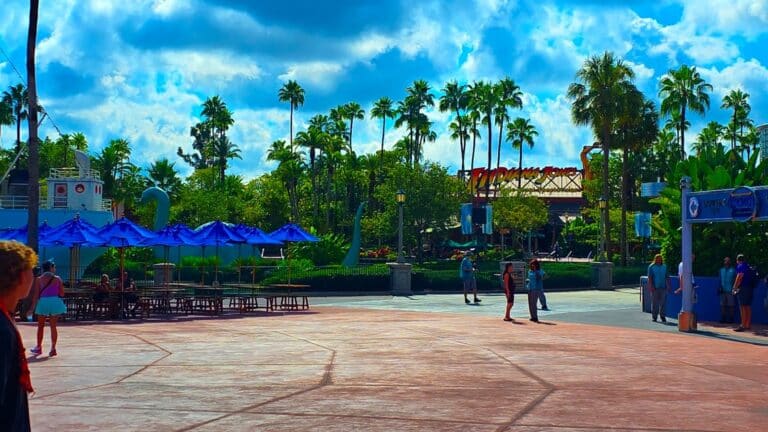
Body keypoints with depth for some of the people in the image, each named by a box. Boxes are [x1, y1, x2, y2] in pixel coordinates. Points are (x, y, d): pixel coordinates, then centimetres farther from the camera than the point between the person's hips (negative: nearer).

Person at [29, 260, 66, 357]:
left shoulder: (39, 279, 1)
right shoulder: (57, 279, 0)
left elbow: (36, 294, -1)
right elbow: (62, 294, -1)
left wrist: (35, 306, 5)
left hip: (43, 302, 0)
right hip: (55, 301, 0)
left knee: (41, 326, 13)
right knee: (53, 326, 4)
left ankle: (38, 348, 18)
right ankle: (53, 349, 2)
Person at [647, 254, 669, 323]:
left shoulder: (664, 266, 14)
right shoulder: (651, 267, 1)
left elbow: (666, 277, 15)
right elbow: (650, 277, -4)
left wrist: (668, 285, 8)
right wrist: (651, 286, -13)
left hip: (663, 287, 3)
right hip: (655, 287, -3)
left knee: (663, 302, 1)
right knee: (654, 302, -1)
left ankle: (662, 316, 9)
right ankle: (654, 316, 6)